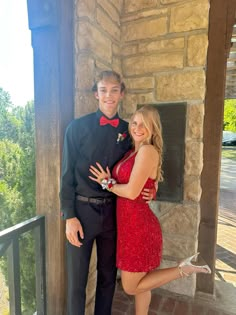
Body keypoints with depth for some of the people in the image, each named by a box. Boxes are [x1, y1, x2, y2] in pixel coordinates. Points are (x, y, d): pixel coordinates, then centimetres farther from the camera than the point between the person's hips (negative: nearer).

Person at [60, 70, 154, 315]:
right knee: (77, 278, 11)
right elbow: (67, 174, -6)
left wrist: (146, 191, -4)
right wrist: (69, 216, -9)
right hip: (82, 210, -3)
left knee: (108, 274, 20)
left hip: (113, 211, 4)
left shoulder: (127, 130, 5)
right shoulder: (78, 127, -5)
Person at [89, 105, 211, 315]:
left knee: (131, 287, 10)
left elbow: (132, 192, -22)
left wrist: (107, 183, -8)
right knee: (139, 283, 23)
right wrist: (110, 180, -2)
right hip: (130, 224, 8)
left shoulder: (148, 150, -18)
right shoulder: (133, 151, 9)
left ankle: (183, 269, 13)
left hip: (139, 226, -8)